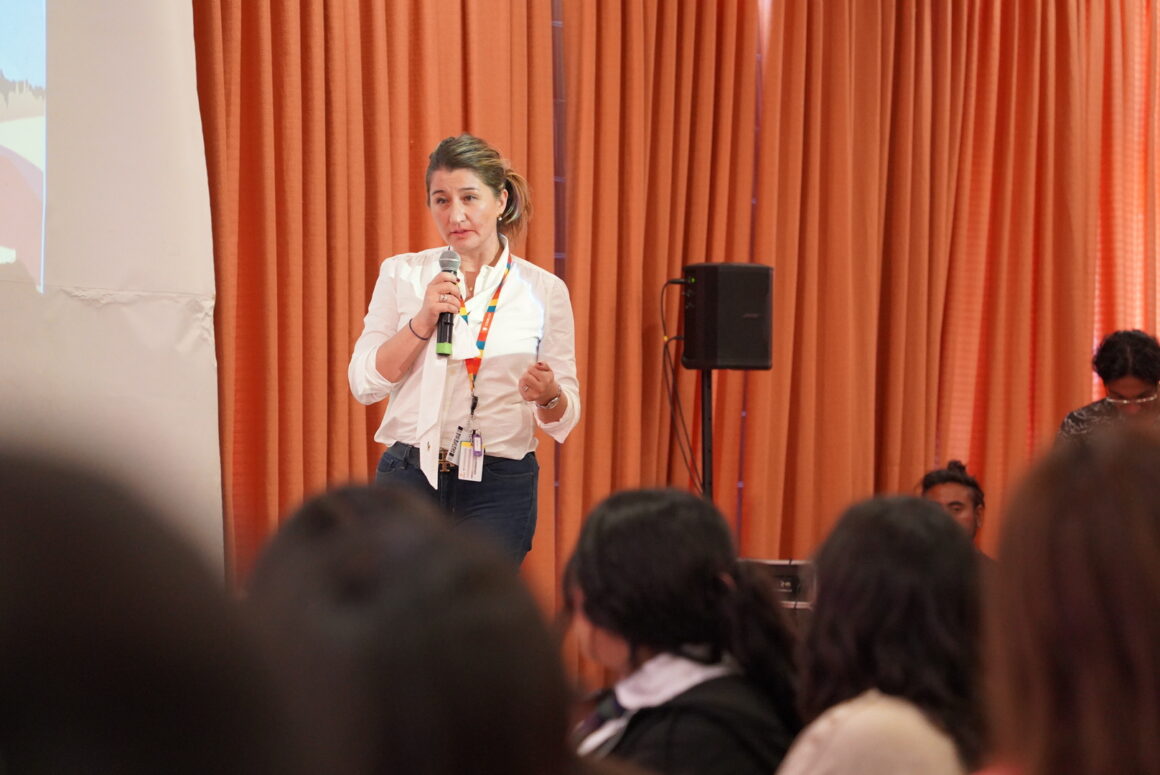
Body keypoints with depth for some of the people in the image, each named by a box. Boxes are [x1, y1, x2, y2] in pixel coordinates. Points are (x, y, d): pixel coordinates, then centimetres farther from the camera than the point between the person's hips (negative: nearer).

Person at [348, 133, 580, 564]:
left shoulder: (543, 290, 3)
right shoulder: (402, 275, 6)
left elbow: (563, 419, 5)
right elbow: (365, 383, -1)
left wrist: (549, 396, -18)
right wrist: (423, 321, -13)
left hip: (499, 489, 0)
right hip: (410, 476, 1)